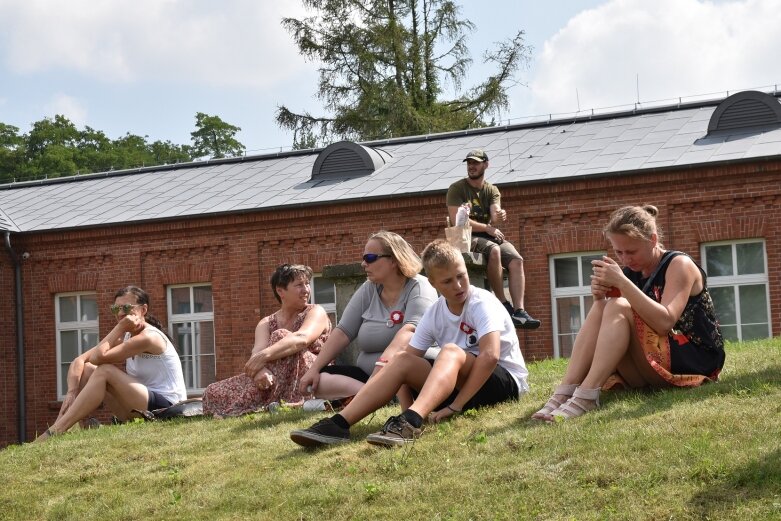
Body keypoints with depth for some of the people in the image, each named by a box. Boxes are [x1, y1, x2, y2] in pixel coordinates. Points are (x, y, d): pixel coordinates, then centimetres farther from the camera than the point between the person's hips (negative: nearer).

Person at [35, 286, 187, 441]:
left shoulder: (149, 337, -16)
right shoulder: (125, 337, 11)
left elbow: (98, 357, -24)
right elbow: (79, 361, 2)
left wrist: (120, 327, -15)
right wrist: (72, 392, -15)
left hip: (167, 407, -9)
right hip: (144, 406, 9)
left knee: (105, 371, -23)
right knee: (86, 370, 1)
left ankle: (54, 433, -24)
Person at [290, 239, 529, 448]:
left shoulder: (482, 303, -17)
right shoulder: (434, 313, 2)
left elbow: (490, 356, -30)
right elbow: (408, 357, 0)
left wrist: (455, 406, -30)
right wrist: (408, 406, -15)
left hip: (505, 381, -6)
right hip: (460, 382, 6)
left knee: (451, 351, -33)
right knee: (403, 359, -12)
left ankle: (411, 423, -56)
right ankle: (339, 423, -24)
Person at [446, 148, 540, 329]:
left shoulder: (492, 191, 13)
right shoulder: (457, 189, 1)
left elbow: (495, 217, -5)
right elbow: (456, 220, -12)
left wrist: (499, 217, -32)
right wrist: (487, 228, -13)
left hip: (489, 236, 5)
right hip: (466, 237, -5)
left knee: (517, 260, -22)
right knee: (494, 250, -35)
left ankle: (519, 312, -31)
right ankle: (503, 305, -29)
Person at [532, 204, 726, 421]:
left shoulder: (679, 264, -9)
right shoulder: (631, 272, 9)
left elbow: (665, 322, -27)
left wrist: (621, 282, -31)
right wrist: (600, 297, -17)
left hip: (694, 361, -6)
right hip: (650, 371, 6)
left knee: (618, 308, -25)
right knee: (600, 308, -14)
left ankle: (586, 396, -38)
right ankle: (564, 394, -27)